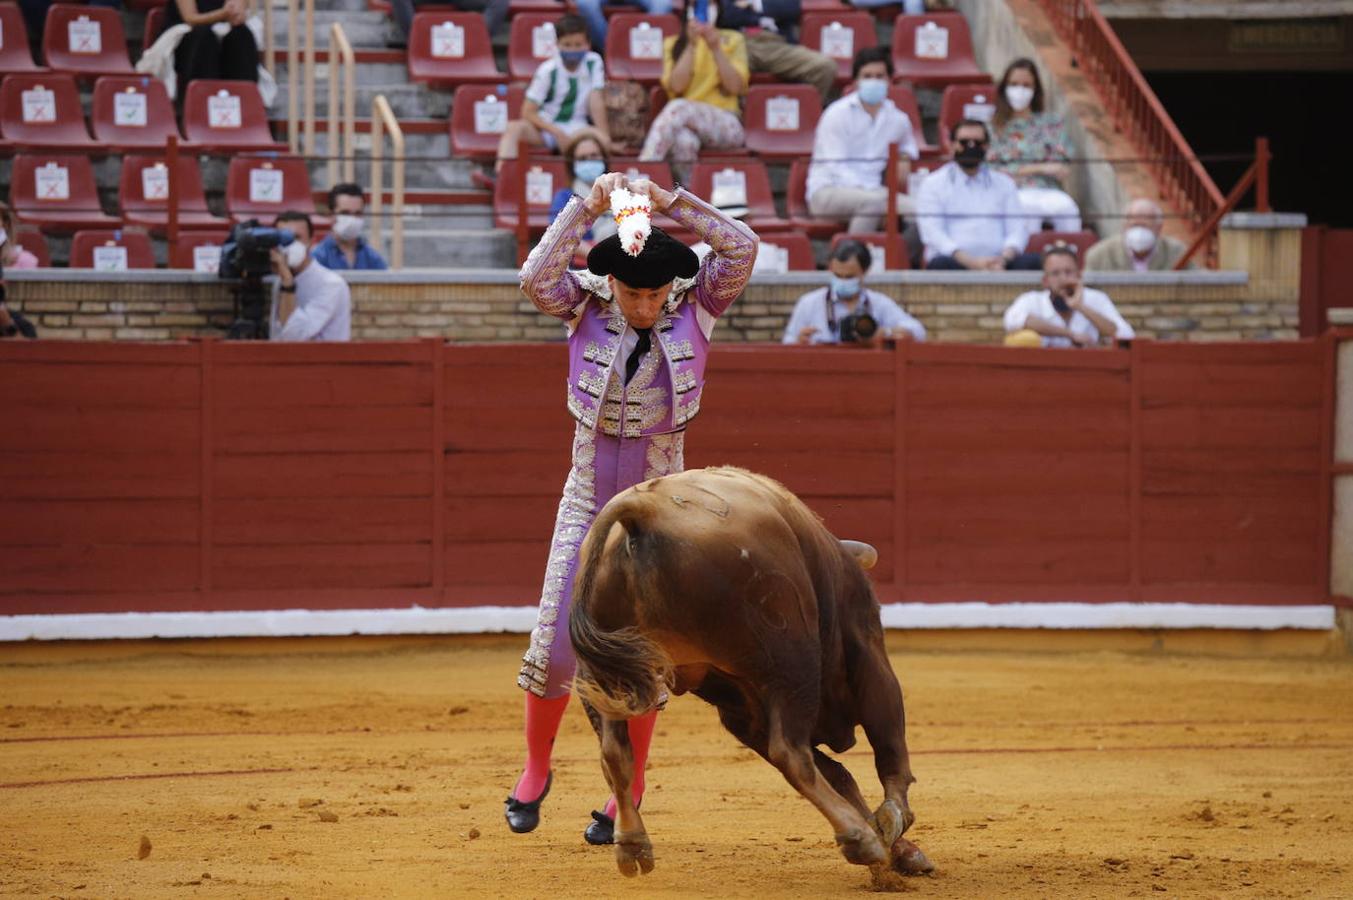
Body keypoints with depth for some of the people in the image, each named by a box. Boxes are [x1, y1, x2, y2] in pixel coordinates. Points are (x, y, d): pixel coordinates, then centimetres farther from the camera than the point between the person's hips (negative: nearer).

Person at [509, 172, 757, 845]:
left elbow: (742, 247, -19)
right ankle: (535, 772, 20)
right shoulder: (588, 308, -5)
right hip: (586, 503, 0)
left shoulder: (695, 310, -6)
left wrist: (667, 201, -21)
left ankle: (628, 796, 14)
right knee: (554, 644, -2)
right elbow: (535, 277, -23)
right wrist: (586, 208, -26)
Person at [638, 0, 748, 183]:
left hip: (726, 125, -1)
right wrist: (691, 46, -9)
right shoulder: (672, 44, 15)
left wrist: (715, 49, -10)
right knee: (684, 140, -40)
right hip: (685, 123, 1)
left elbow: (735, 86, -1)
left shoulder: (733, 41, 14)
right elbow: (676, 86, -2)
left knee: (679, 108, -34)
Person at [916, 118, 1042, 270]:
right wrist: (970, 262, -18)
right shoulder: (933, 184, 11)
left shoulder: (1004, 184, 21)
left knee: (1031, 261, -28)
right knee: (941, 264, -38)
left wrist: (1004, 259, -13)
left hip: (997, 264, 3)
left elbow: (1017, 230, 12)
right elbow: (932, 233, -2)